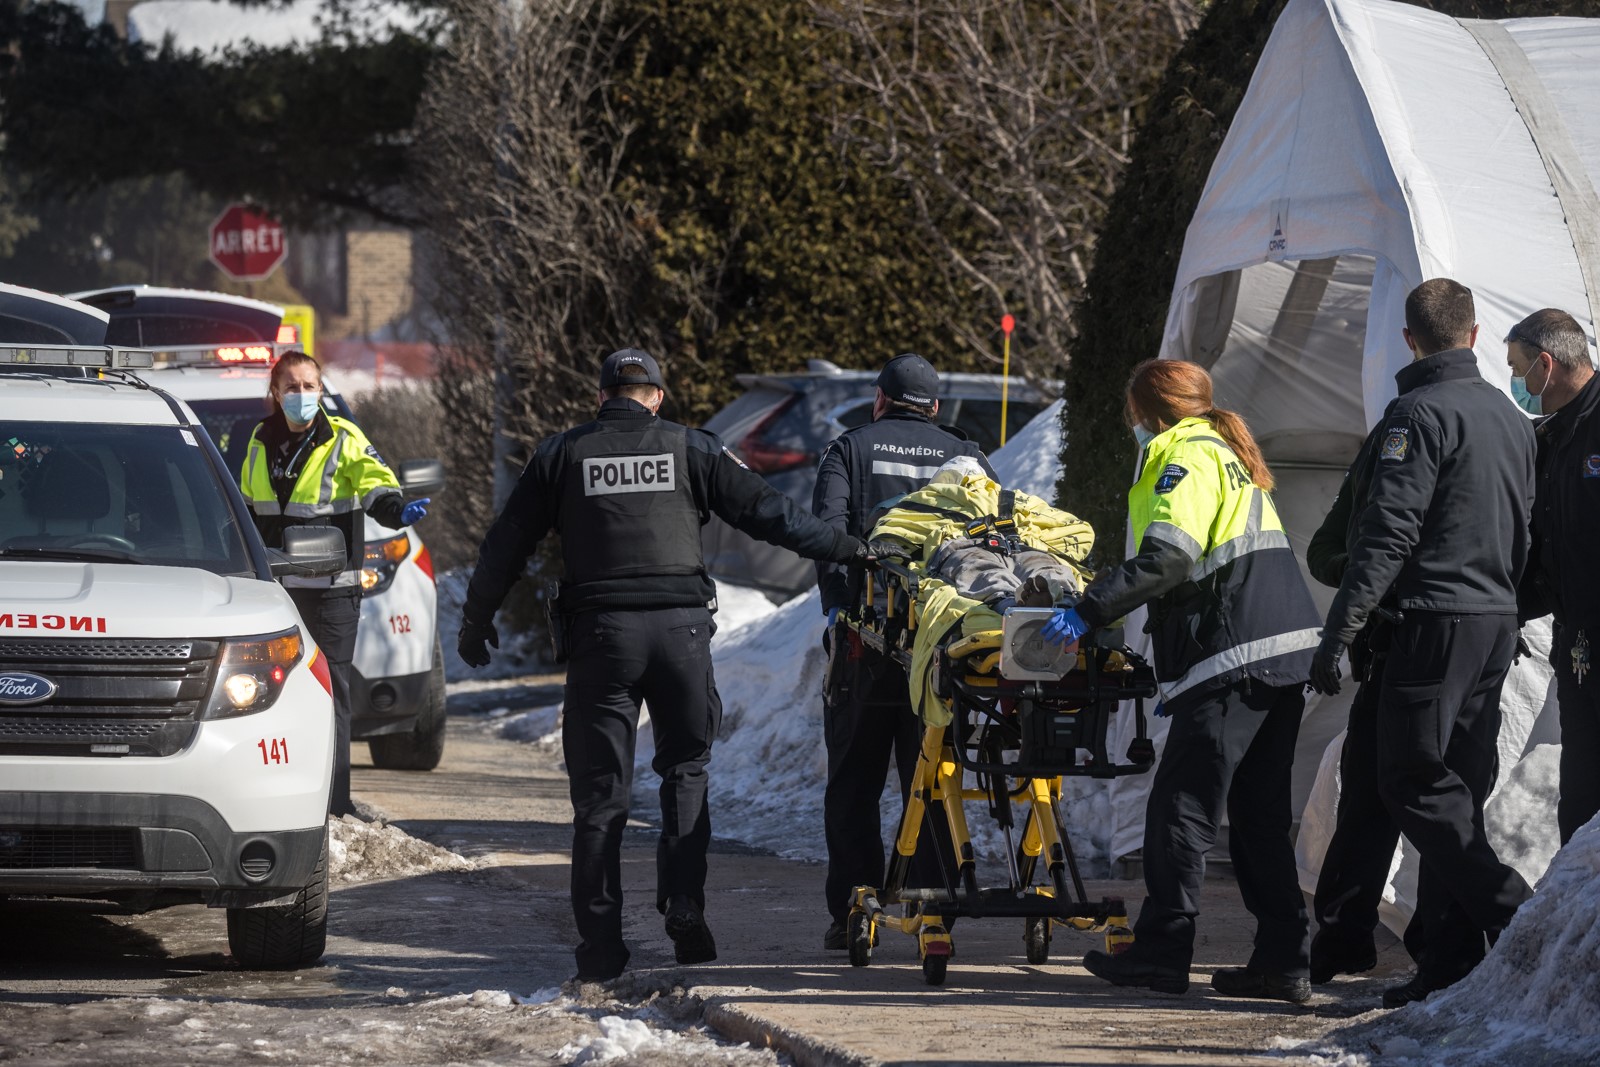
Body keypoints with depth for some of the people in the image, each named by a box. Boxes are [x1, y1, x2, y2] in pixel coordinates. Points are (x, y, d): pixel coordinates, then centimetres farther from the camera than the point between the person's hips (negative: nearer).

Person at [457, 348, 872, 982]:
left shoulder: (562, 455, 9)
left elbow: (507, 543, 11)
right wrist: (845, 549, 16)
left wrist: (476, 620, 23)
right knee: (685, 768, 15)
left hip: (600, 631, 0)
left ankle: (601, 947, 1)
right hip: (681, 626, 0)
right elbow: (765, 512, 7)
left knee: (600, 790, 4)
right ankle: (684, 904, -2)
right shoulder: (691, 449, 8)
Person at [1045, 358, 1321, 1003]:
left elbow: (1168, 556, -19)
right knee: (1259, 811, 10)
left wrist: (1090, 611, -19)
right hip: (1287, 652, 10)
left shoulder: (1186, 454, -5)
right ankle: (1281, 960, 7)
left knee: (1182, 804, -4)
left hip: (1234, 658, -10)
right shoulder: (1227, 452, 26)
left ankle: (1162, 952, -3)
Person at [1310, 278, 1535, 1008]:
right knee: (1456, 790, 10)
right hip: (1498, 622, 8)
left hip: (1437, 619, -8)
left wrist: (1339, 632, -18)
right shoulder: (1512, 419, 15)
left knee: (1414, 784, -5)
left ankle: (1515, 919, -15)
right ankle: (1446, 955, 8)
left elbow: (1389, 532, -17)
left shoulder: (1420, 414, -11)